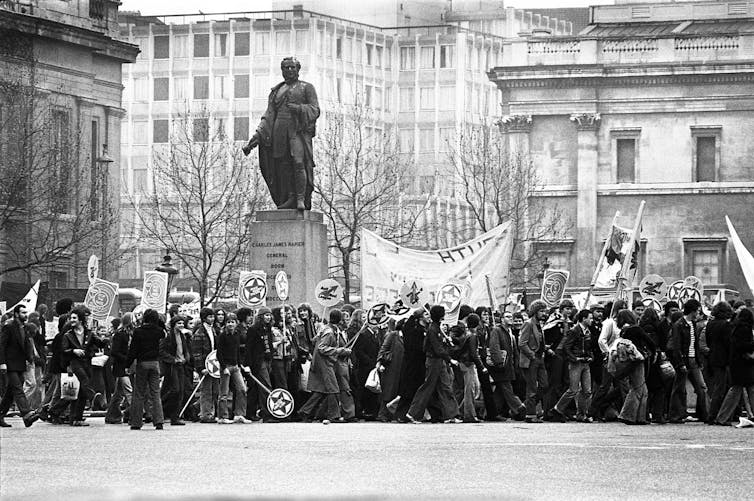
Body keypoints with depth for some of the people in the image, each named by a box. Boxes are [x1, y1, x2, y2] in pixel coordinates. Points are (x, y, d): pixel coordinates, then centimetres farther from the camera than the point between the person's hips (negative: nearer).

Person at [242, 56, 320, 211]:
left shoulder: (307, 88, 13)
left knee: (298, 162, -19)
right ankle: (290, 198, -5)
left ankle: (301, 200, -22)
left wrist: (298, 109, -14)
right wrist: (257, 136, 4)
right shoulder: (276, 91, 23)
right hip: (280, 132, 4)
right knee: (284, 165, -6)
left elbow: (315, 111, 4)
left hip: (299, 130, -4)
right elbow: (269, 116, 16)